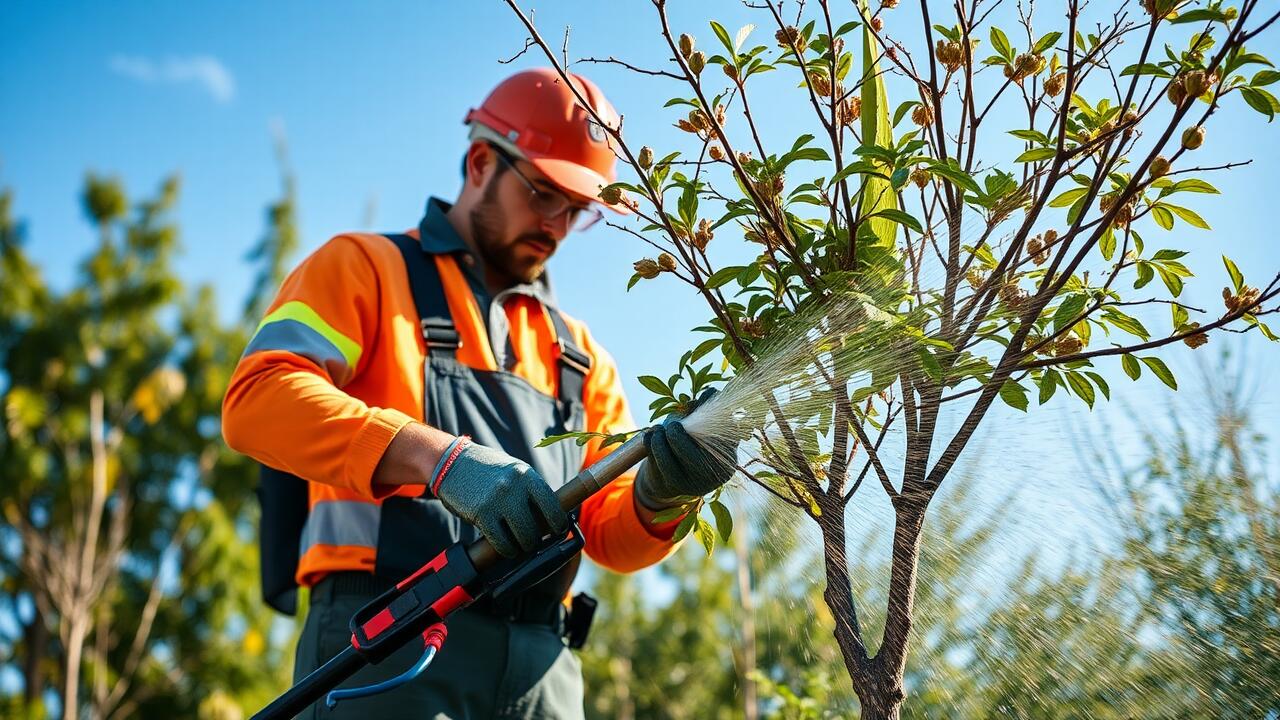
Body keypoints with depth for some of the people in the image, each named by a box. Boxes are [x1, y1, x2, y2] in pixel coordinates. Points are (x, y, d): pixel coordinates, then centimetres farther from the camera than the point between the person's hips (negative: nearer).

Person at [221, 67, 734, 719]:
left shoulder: (578, 354, 24)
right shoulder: (362, 269, 9)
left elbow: (612, 533, 15)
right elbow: (256, 399, -10)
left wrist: (657, 493, -10)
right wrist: (441, 457, -23)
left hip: (541, 667, 5)